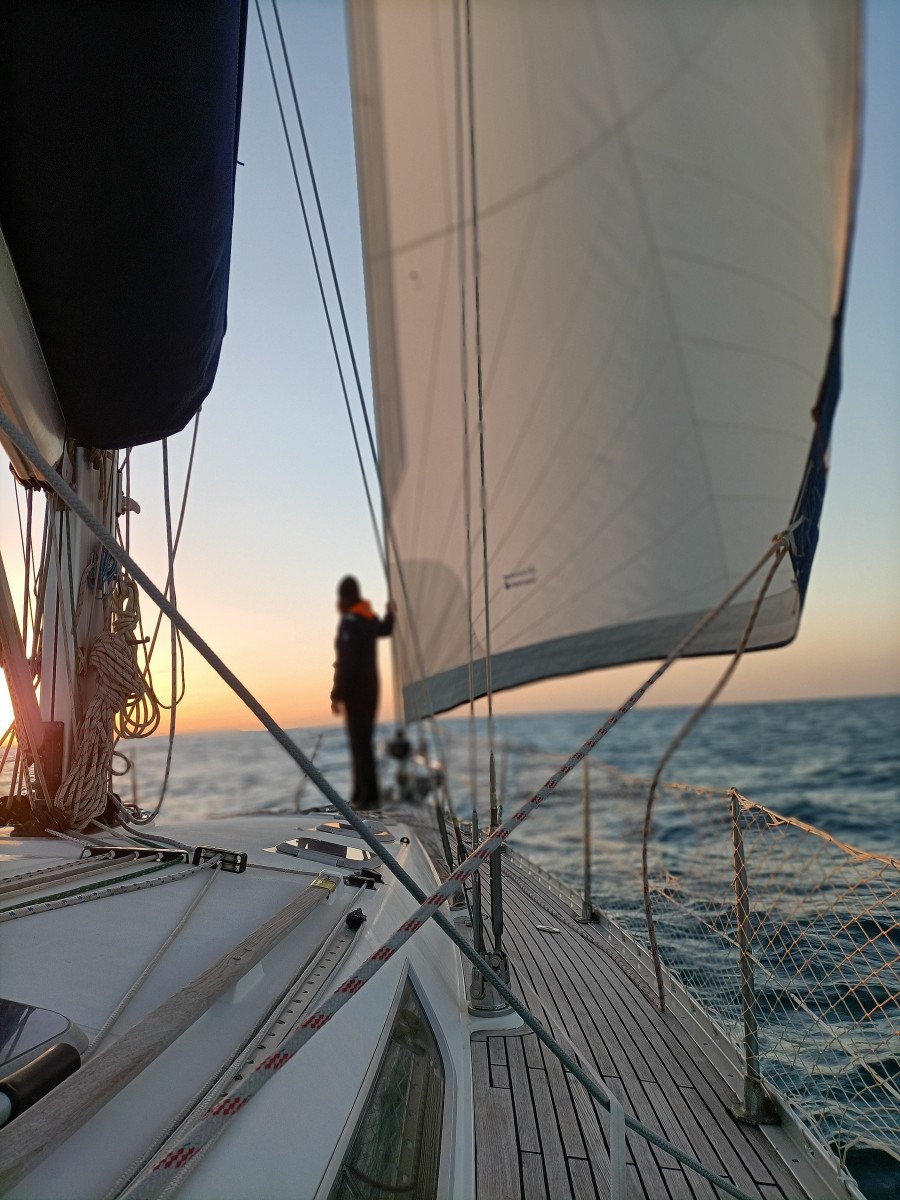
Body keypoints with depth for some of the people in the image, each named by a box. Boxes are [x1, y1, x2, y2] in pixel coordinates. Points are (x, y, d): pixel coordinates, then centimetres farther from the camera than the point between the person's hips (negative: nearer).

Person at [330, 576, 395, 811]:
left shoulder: (349, 622, -15)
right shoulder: (370, 619, 8)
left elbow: (346, 662, -20)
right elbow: (385, 630, 32)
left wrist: (337, 694, -17)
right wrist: (390, 613, 49)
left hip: (355, 691, -8)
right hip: (370, 687, 8)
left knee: (359, 743, -6)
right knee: (363, 741, 13)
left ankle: (368, 797, -6)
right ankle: (360, 794, 19)